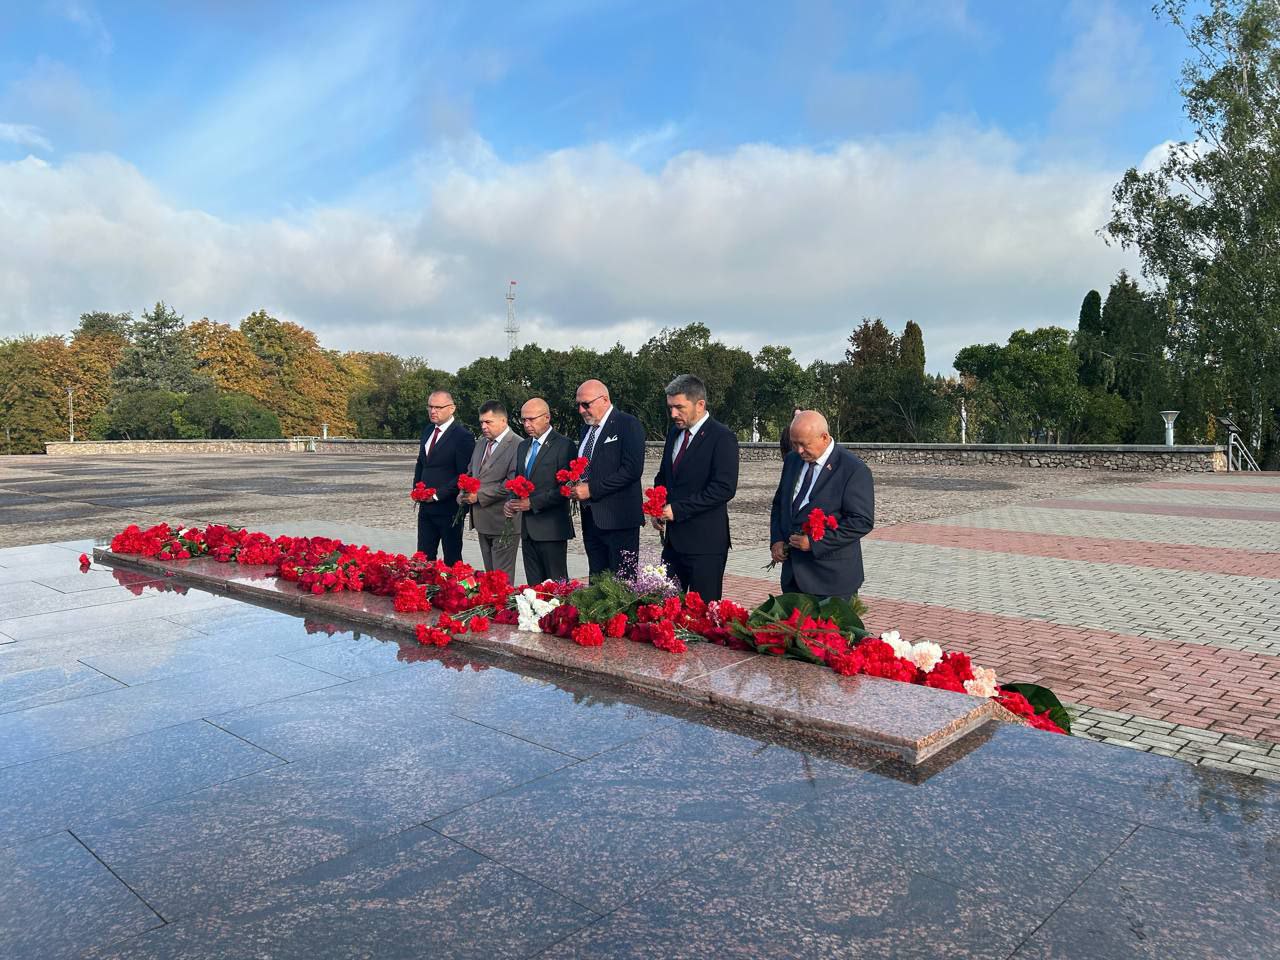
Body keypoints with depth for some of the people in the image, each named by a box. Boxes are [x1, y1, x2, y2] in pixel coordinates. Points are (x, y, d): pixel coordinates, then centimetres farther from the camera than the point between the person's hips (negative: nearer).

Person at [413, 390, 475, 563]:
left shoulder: (463, 436, -13)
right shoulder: (427, 431, 12)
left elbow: (464, 475, -16)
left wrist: (438, 495, -17)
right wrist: (417, 489, 8)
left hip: (448, 506, -7)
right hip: (426, 507, 7)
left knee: (452, 560, 5)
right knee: (423, 557, 10)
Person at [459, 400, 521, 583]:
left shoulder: (517, 445, -14)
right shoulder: (481, 444, 15)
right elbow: (470, 473, 23)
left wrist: (479, 495, -19)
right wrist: (464, 493, 1)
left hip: (502, 522, -8)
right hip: (482, 522, 8)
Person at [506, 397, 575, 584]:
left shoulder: (564, 445, -8)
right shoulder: (523, 446, 17)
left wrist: (532, 503, -17)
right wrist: (512, 502, 1)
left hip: (551, 528, -7)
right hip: (528, 528, 7)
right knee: (533, 585, 9)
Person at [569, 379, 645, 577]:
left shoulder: (628, 424, -8)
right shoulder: (587, 428, 17)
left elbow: (632, 469, -19)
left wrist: (591, 489, -17)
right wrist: (575, 486, 3)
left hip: (618, 519, -8)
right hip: (591, 518, 8)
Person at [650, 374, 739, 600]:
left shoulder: (722, 437, -11)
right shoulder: (674, 432, 12)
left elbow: (724, 488, -19)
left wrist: (677, 510, -18)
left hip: (705, 541, -7)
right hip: (674, 539, 7)